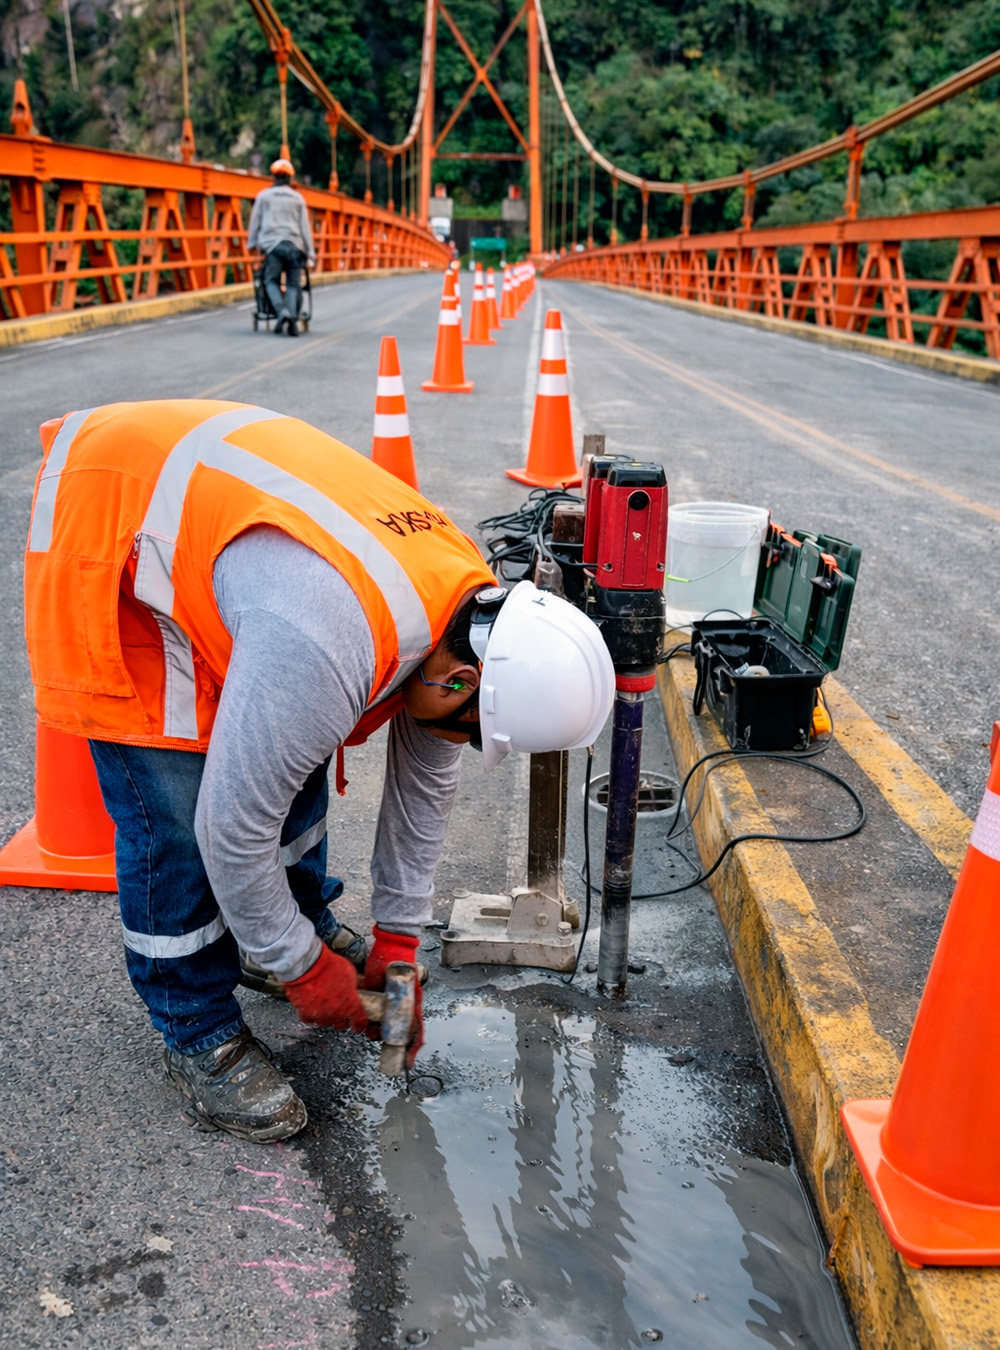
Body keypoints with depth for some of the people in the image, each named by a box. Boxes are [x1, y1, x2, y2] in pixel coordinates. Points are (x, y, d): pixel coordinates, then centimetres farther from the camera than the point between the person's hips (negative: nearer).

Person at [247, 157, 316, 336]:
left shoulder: (263, 196, 13)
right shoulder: (298, 198, 15)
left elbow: (255, 221, 11)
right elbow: (305, 227, 11)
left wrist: (252, 243, 18)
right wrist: (310, 254, 10)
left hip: (272, 245, -1)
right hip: (294, 245, 1)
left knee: (271, 281, 4)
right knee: (293, 284, 3)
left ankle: (282, 310, -22)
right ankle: (293, 319, -14)